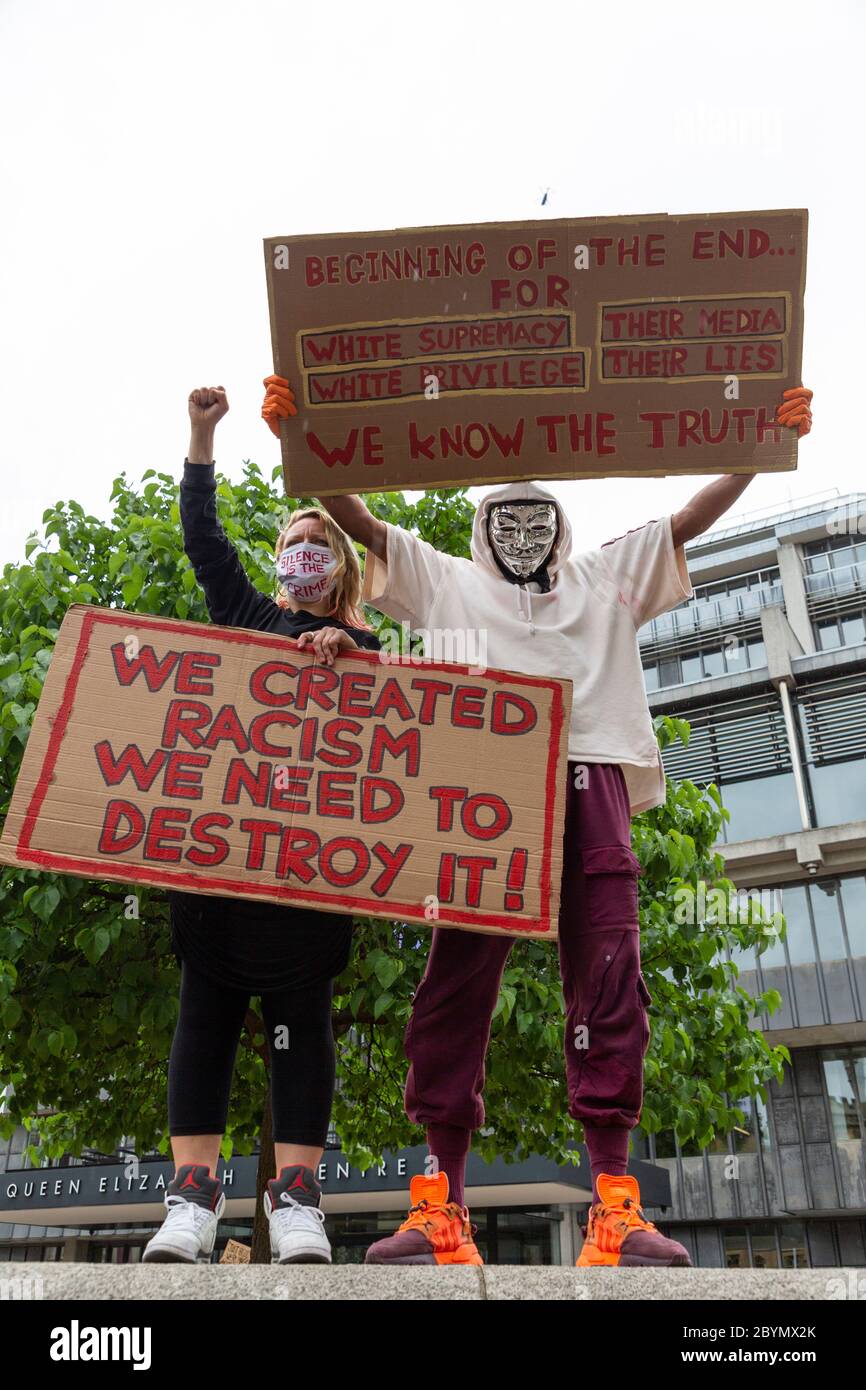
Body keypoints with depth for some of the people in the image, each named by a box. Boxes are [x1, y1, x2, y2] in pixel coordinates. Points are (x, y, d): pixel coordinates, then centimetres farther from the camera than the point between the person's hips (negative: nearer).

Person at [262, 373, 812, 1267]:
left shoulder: (607, 577, 31)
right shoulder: (446, 583, 28)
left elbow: (693, 516, 25)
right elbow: (357, 519, 20)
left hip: (590, 784, 1)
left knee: (608, 986, -8)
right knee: (457, 985, -8)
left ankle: (614, 1210, -5)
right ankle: (442, 1209, -3)